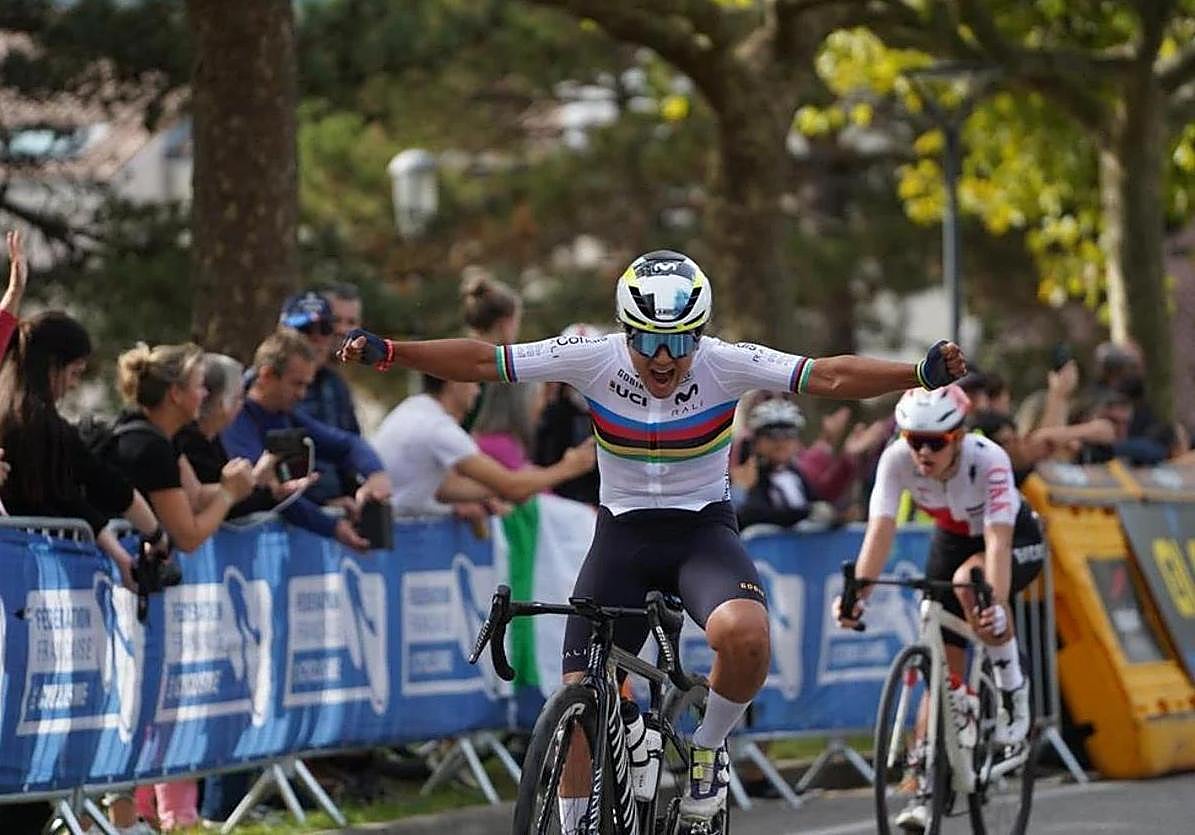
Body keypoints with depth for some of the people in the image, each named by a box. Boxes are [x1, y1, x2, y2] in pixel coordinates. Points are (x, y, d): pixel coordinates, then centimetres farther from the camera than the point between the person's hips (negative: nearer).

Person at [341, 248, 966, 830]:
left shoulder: (726, 365, -16)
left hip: (703, 530, -2)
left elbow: (830, 377, -24)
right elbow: (483, 361, -13)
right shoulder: (594, 360, -14)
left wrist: (921, 374, -38)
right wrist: (387, 353, -24)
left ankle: (708, 749, -4)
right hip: (622, 534, 2)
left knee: (743, 634, -33)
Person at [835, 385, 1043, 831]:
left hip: (1017, 540, -4)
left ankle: (1012, 684, -16)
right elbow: (880, 530, -34)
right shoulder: (897, 459, -27)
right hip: (952, 540, 4)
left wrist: (996, 606, -59)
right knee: (944, 666, -4)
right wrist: (856, 592, -50)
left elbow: (997, 541, -44)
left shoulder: (988, 460, -36)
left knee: (970, 581, -37)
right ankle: (925, 783, 4)